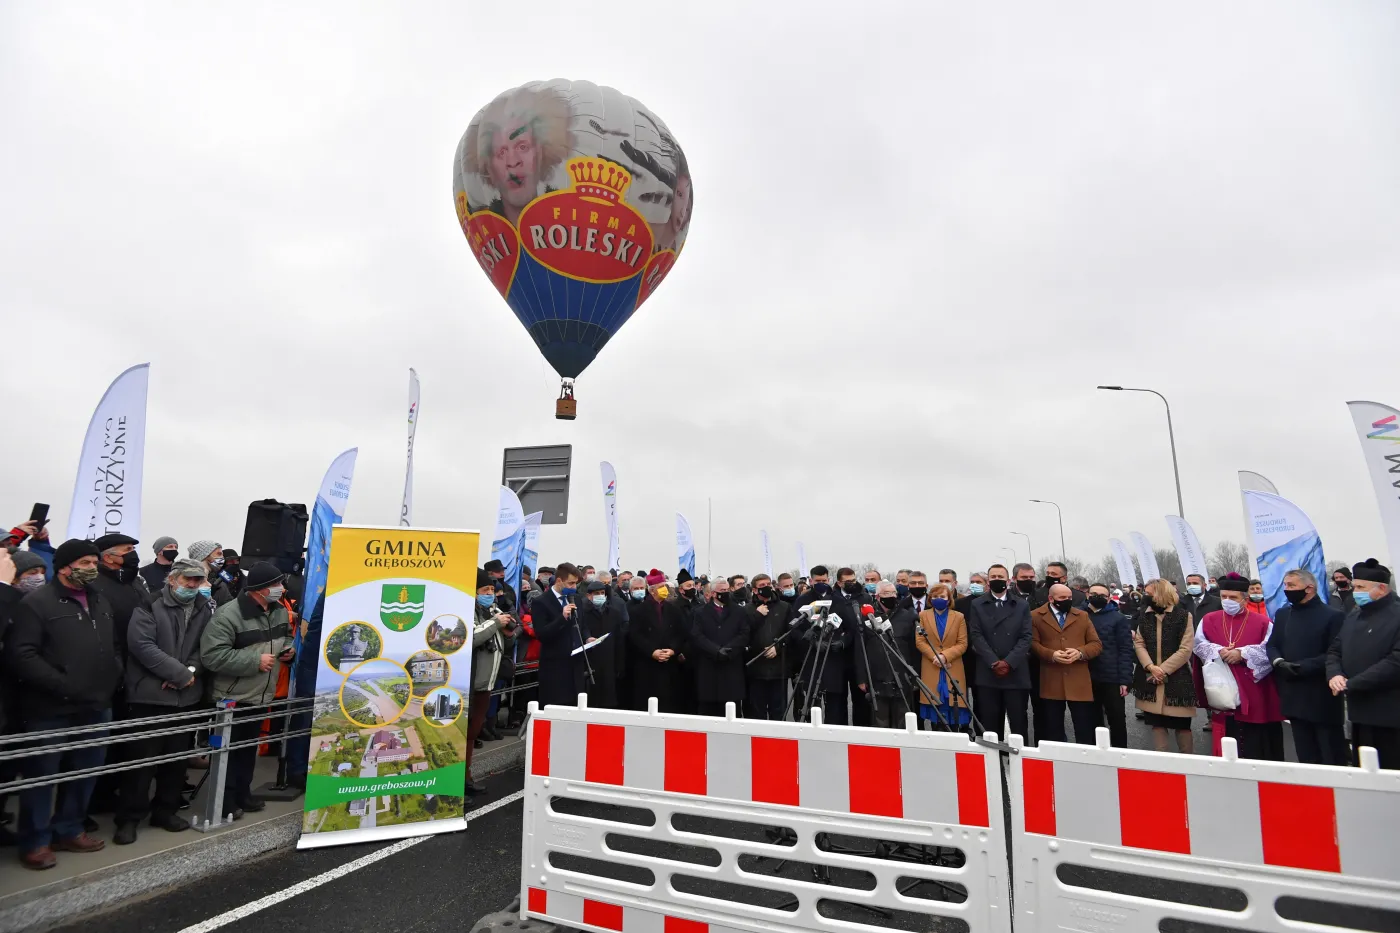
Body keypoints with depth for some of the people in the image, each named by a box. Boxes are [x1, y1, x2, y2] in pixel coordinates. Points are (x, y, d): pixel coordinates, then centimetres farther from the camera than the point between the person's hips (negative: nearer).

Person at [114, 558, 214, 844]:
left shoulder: (205, 609, 7)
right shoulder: (150, 606, -7)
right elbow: (142, 645, -17)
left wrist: (191, 672, -13)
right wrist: (180, 674, -17)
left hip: (187, 696, 5)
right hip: (150, 695, -4)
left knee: (177, 756, 13)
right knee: (142, 757, 2)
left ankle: (165, 810, 27)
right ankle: (129, 817, 17)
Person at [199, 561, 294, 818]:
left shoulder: (280, 611, 1)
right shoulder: (228, 614, -23)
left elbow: (286, 635, 19)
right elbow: (212, 656, -28)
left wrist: (289, 649, -3)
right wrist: (255, 660, -27)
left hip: (261, 696, 7)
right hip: (233, 698, -7)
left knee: (249, 748, 20)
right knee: (228, 750, 8)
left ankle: (242, 794, 35)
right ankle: (225, 801, 23)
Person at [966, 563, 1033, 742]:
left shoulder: (1022, 605, 8)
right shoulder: (977, 605, 7)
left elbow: (1026, 637, 0)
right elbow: (976, 636, -1)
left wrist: (1009, 662, -12)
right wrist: (993, 663, -12)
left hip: (1016, 674, 0)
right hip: (987, 675, 0)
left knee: (1018, 723, 4)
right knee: (990, 724, 4)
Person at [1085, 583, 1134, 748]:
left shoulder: (1118, 618, -2)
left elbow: (1125, 650, -6)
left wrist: (1125, 679, -12)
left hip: (1112, 679, -3)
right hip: (1087, 679, 3)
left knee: (1117, 719, 6)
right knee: (1094, 720, 14)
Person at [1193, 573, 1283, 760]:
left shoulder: (1262, 622, 1)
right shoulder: (1208, 620, 7)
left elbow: (1269, 651, -8)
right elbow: (1199, 646, 0)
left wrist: (1242, 653, -19)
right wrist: (1218, 651, -18)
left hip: (1252, 694, -2)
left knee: (1254, 745, 4)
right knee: (1225, 743, 8)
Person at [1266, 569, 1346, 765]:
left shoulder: (1333, 616, -6)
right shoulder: (1282, 614, 12)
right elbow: (1272, 646, 10)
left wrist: (1304, 666, -21)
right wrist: (1280, 662, -10)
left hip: (1323, 698, -5)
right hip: (1294, 696, 5)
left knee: (1332, 759, 5)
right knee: (1305, 757, 13)